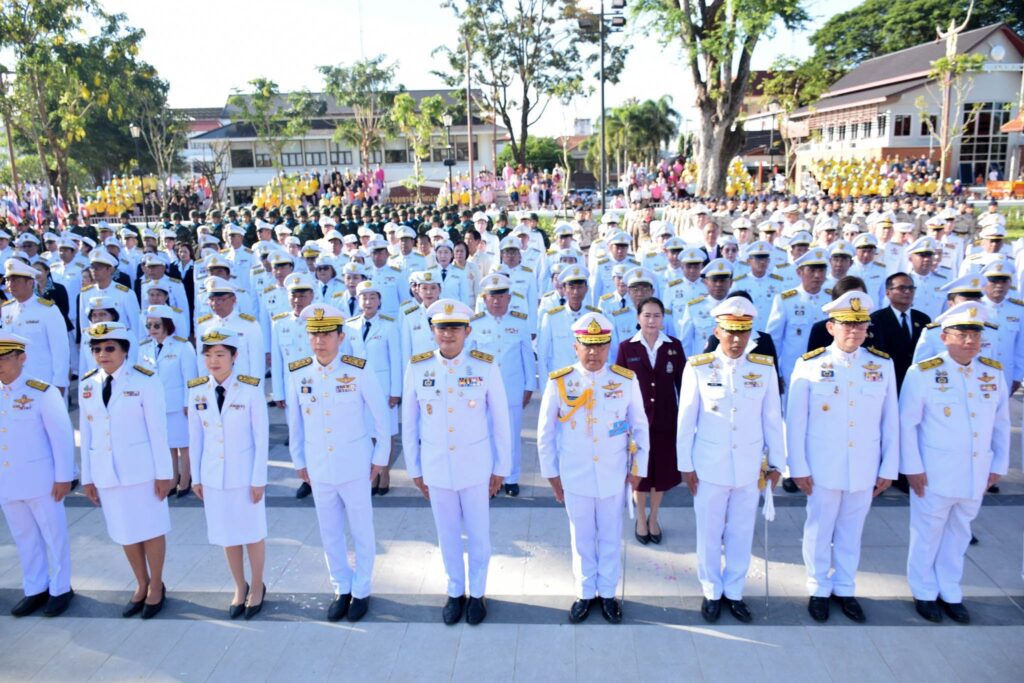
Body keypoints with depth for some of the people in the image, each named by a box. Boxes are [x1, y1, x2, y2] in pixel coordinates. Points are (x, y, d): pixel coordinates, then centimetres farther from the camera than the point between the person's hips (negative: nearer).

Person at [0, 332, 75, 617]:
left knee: (53, 535, 9)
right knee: (23, 537, 16)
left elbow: (62, 436, -11)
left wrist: (63, 477, -11)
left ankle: (60, 589, 23)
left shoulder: (43, 392, -12)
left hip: (40, 481, -5)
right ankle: (35, 589, 30)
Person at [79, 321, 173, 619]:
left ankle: (156, 587, 28)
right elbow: (86, 432, 7)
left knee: (150, 529, 8)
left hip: (141, 469, -4)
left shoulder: (145, 381, -11)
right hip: (106, 471, 5)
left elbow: (158, 430, -10)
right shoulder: (87, 385, 4)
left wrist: (163, 473, -10)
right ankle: (142, 585, 34)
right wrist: (88, 476, 8)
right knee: (125, 532, 15)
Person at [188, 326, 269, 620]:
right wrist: (196, 477, 7)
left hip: (245, 475, -3)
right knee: (227, 536, 16)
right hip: (213, 476, 3)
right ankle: (240, 587, 36)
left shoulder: (251, 390, -14)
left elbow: (262, 438, -10)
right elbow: (195, 437, 4)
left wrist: (258, 479, -9)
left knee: (252, 534, 12)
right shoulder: (197, 391, -3)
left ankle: (257, 587, 33)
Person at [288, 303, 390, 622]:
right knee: (329, 534, 15)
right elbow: (295, 420, 6)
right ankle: (342, 589, 34)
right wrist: (299, 461, 11)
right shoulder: (297, 373, -4)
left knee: (362, 532, 11)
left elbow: (380, 414, -5)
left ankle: (361, 591, 29)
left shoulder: (359, 370, -13)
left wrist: (380, 456, -2)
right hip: (318, 468, 3)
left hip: (354, 466, -3)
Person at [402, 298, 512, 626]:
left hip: (476, 464, -1)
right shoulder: (416, 367, -9)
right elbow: (409, 422, 1)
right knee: (447, 534, 17)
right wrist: (414, 469, 5)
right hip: (435, 466, 1)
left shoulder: (486, 367, -12)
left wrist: (501, 467, 0)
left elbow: (500, 421, -4)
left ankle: (477, 594, 36)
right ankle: (455, 592, 39)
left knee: (478, 534, 14)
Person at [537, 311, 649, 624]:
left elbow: (640, 428, 2)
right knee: (582, 538, 15)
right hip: (574, 476, 0)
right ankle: (585, 593, 33)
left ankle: (608, 593, 34)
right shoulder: (559, 382, -9)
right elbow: (545, 432, -1)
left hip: (613, 476, 1)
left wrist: (637, 469, 3)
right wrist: (551, 473, 2)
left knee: (611, 537, 15)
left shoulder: (626, 380, -7)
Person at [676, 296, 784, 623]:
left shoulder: (765, 368, -2)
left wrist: (776, 462, 7)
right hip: (709, 467, -2)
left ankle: (734, 592, 32)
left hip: (749, 468, 2)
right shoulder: (697, 368, -8)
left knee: (741, 534, 13)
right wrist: (685, 465, -1)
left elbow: (772, 419, 4)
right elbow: (686, 420, -3)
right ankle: (712, 592, 31)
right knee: (709, 533, 11)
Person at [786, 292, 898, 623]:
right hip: (822, 468, -2)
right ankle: (819, 590, 30)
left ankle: (844, 589, 34)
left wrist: (888, 468, 3)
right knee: (819, 531, 12)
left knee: (851, 532, 16)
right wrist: (798, 468, -7)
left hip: (865, 469, 2)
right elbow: (795, 421, -7)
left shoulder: (883, 365, 0)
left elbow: (891, 421, 3)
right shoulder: (809, 365, -8)